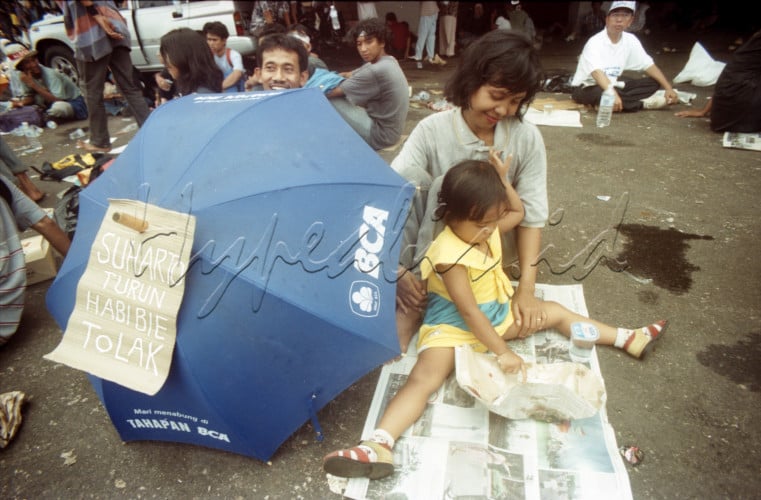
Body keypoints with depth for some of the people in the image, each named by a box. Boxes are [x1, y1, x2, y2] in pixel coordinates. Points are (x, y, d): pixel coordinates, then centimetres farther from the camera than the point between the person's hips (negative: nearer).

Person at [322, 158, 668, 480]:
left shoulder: (486, 229, -3)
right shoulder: (450, 256, -27)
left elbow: (518, 212, 16)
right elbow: (469, 312, -28)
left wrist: (502, 178, 1)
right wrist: (502, 352, -27)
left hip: (498, 314, 8)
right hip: (454, 326, -8)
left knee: (553, 312, 12)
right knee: (424, 377, -29)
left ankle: (630, 339, 29)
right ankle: (379, 446, -43)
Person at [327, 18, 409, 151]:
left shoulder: (377, 71, -26)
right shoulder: (388, 61, 4)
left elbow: (336, 91, -16)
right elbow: (353, 75, 9)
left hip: (380, 134, -9)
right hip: (389, 129, 9)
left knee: (330, 100, -9)